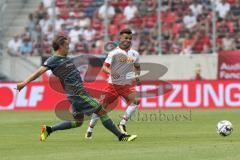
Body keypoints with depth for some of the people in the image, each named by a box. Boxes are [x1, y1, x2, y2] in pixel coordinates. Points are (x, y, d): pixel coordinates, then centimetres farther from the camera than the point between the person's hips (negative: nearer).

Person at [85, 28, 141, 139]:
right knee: (101, 106, -4)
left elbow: (137, 67, 24)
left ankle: (122, 124, -16)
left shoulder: (134, 54, 7)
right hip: (113, 84, -3)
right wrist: (111, 72, -34)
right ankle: (90, 129, 14)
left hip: (127, 85, 3)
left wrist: (137, 76, 3)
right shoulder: (114, 52, -7)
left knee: (136, 100, -23)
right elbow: (104, 67, -13)